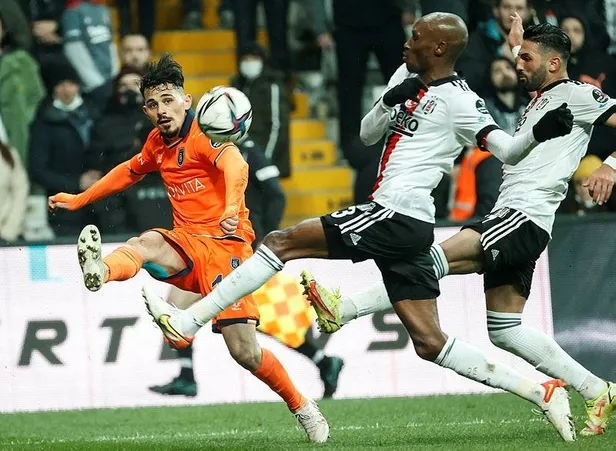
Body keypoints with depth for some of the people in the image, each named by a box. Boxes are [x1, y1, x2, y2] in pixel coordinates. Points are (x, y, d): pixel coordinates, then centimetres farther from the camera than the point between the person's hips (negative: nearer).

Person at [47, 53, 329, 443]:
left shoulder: (204, 134, -8)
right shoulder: (158, 142, 14)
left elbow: (235, 165, -30)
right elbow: (130, 171, 35)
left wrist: (232, 208, -50)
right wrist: (79, 200, 37)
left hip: (224, 243, -5)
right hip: (187, 245, 5)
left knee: (245, 351, -13)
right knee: (148, 242, -32)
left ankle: (302, 407, 10)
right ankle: (99, 272, -65)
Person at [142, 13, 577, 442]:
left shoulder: (458, 100, -9)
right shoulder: (407, 76, 17)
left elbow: (507, 151, -17)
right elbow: (367, 134, 20)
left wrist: (540, 132, -38)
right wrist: (389, 102, 0)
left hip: (395, 215, -10)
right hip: (406, 228, 10)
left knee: (281, 242, -6)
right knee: (429, 343, 7)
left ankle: (184, 323, -4)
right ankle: (541, 391, 6)